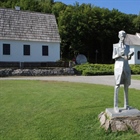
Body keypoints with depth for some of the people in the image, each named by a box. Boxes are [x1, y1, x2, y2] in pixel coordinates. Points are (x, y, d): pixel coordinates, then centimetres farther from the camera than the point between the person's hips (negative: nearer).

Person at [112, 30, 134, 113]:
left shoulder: (127, 46, 15)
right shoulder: (115, 46, 6)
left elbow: (128, 58, 14)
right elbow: (113, 57, 2)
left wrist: (130, 55, -8)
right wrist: (119, 55, -18)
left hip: (126, 67, 4)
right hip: (118, 67, -4)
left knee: (126, 86, 3)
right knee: (117, 85, -8)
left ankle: (126, 105, 11)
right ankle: (116, 106, -6)